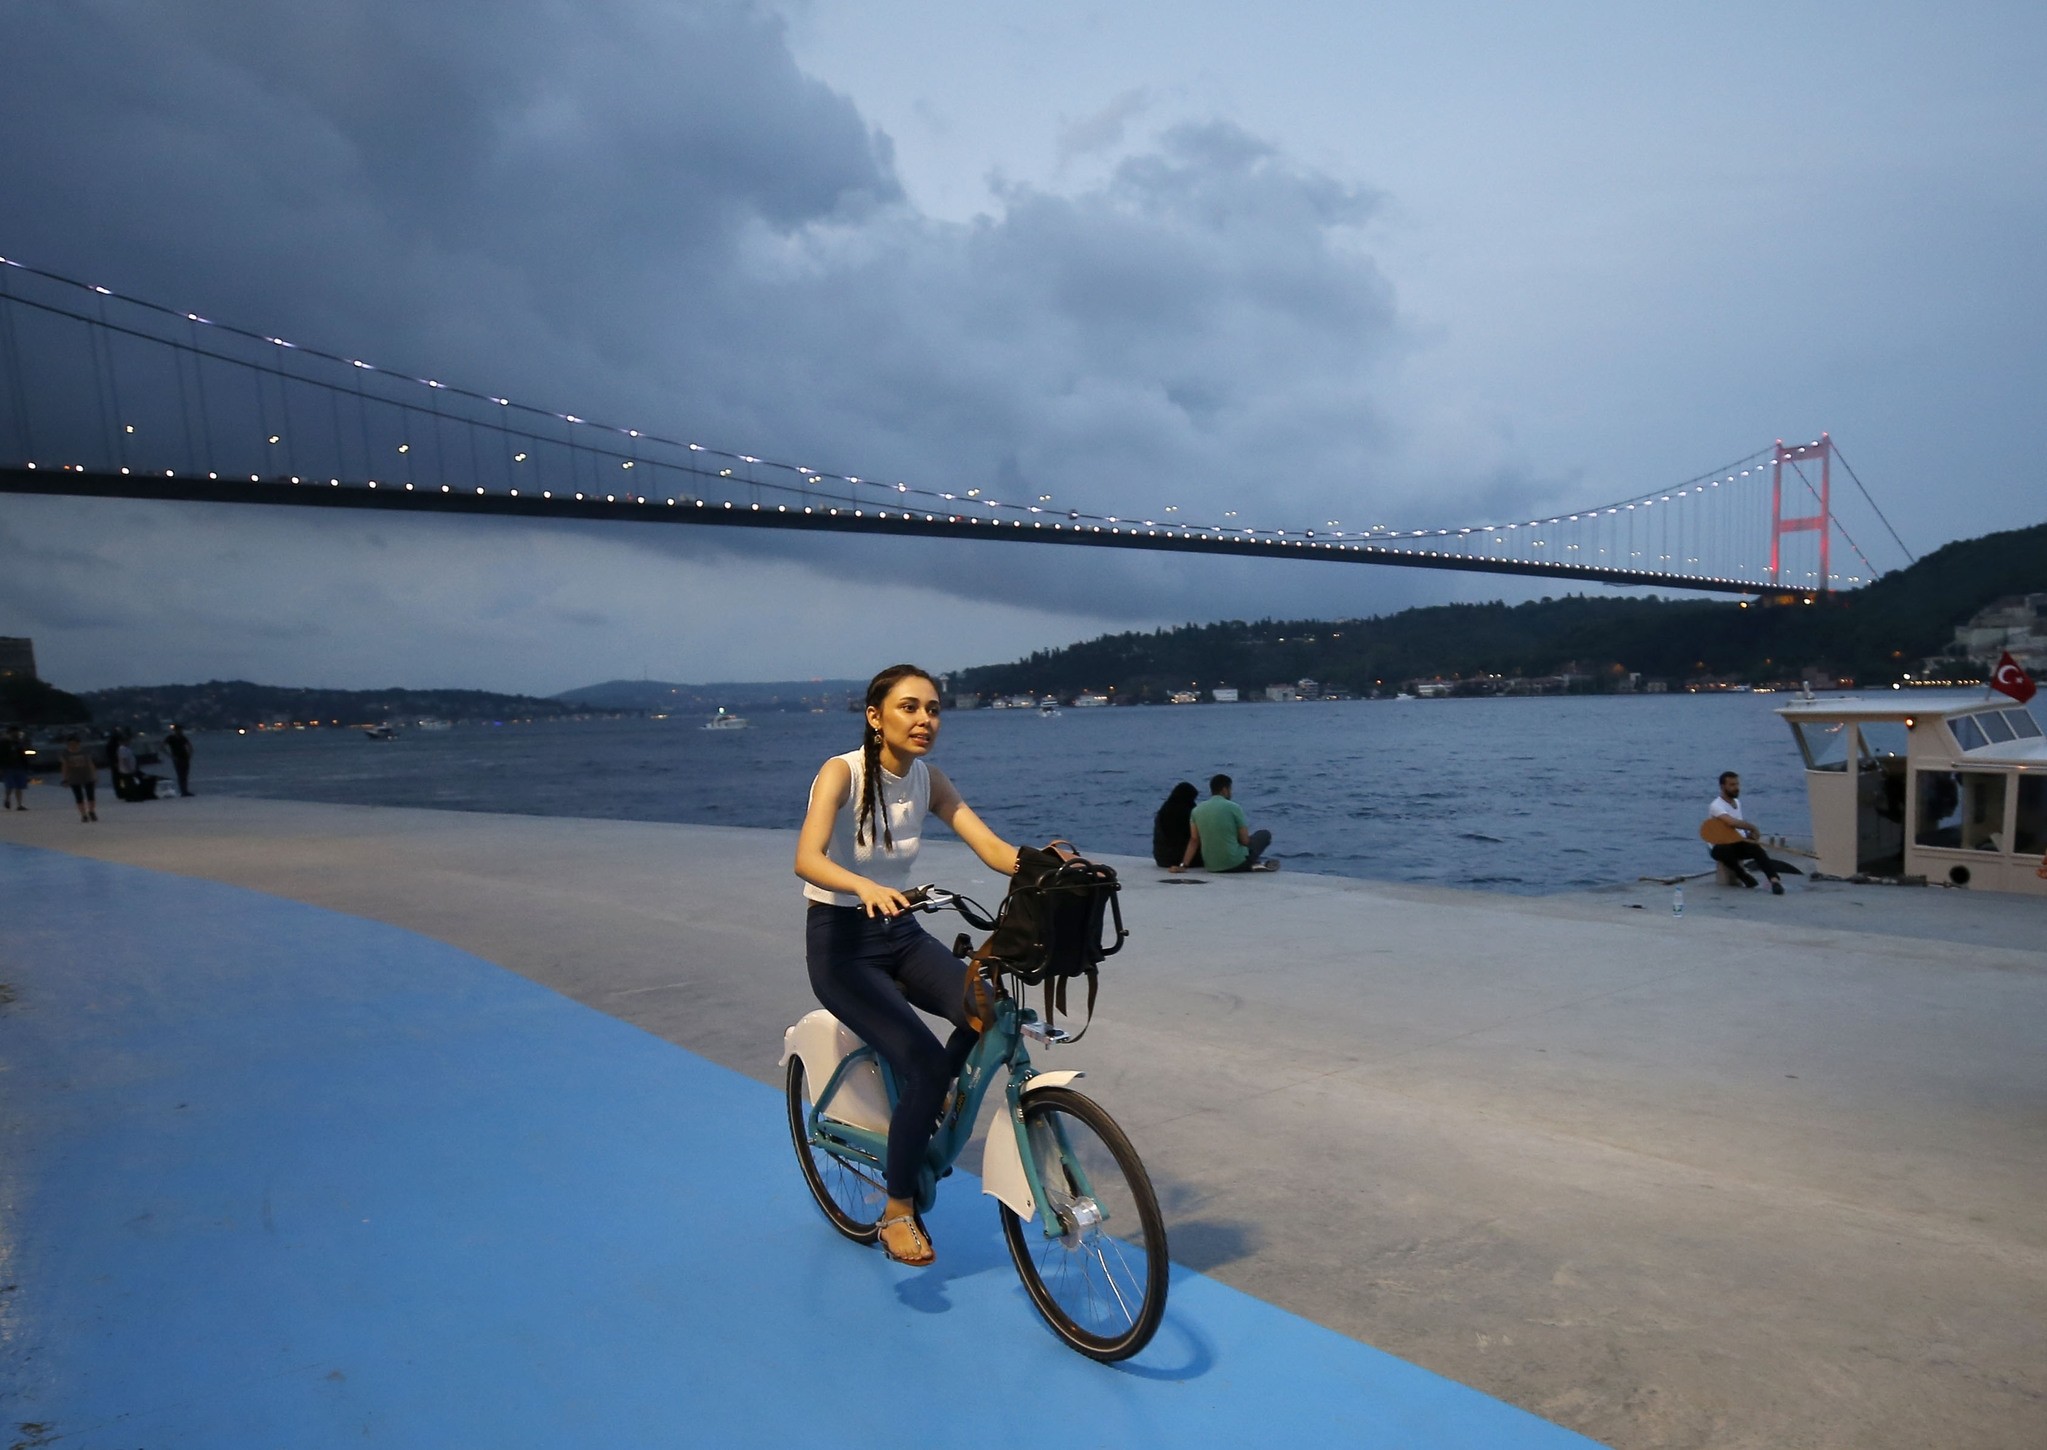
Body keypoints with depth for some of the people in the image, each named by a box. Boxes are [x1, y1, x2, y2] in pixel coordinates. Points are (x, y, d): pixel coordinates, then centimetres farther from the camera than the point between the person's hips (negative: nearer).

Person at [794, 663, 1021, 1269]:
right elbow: (807, 859, -32)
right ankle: (898, 1212, -1)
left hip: (902, 934, 5)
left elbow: (992, 847, -10)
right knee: (923, 1059, -22)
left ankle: (929, 1110, 9)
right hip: (841, 941, -5)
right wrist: (865, 886, -52)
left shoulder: (928, 778, -1)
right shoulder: (842, 772, -17)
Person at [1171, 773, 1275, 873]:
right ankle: (1256, 862, 5)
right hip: (1235, 864, -5)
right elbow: (1245, 841, -8)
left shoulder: (1197, 810, 2)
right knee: (1265, 834, 18)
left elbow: (1194, 840, -1)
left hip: (1211, 866, 5)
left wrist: (1183, 866, 0)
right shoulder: (1233, 807, -11)